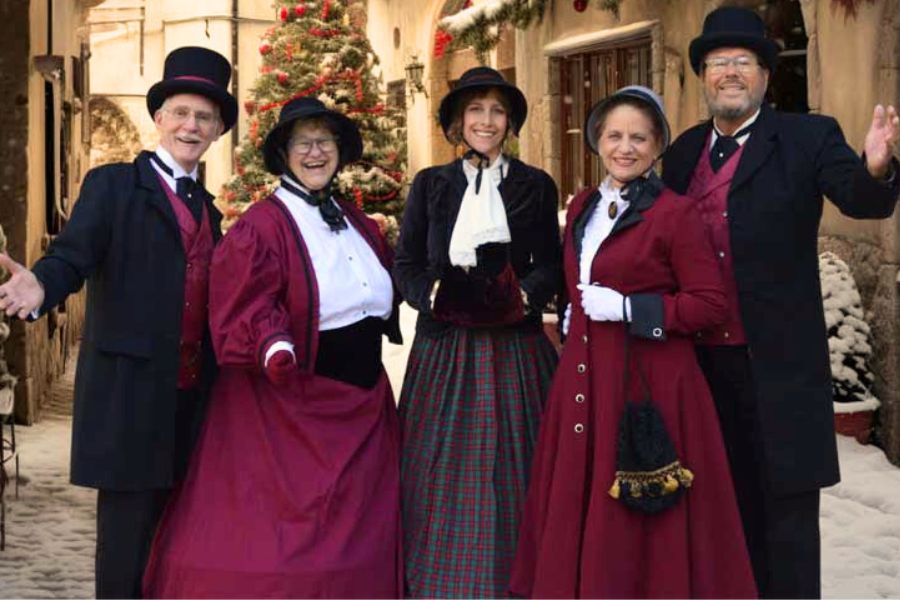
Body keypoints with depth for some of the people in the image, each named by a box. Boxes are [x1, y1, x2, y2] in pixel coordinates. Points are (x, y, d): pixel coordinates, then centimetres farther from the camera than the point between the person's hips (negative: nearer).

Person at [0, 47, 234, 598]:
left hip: (192, 394, 6)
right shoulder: (113, 185, -2)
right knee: (129, 527, -4)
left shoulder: (207, 207, 17)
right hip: (130, 388, -6)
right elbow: (74, 256, -16)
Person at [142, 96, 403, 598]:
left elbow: (385, 289, 22)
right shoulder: (263, 225, -10)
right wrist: (274, 346, -35)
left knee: (355, 529, 13)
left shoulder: (357, 222, 11)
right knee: (283, 521, -3)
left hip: (362, 401, 7)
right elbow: (249, 305, -20)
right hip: (292, 401, -7)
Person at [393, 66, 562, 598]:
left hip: (515, 350, 0)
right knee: (441, 476, 0)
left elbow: (552, 268, 4)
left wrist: (525, 295, -16)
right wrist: (434, 293, -13)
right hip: (444, 351, 1)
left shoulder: (536, 186, 8)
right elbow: (405, 266, 6)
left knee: (509, 472, 0)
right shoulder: (430, 185, 9)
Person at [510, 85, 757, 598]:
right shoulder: (584, 208, 12)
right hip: (585, 377, 7)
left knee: (636, 517, -1)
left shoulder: (676, 213, -10)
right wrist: (579, 319, 11)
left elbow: (711, 304, -12)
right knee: (582, 505, 11)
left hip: (649, 379, -7)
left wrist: (629, 310, -17)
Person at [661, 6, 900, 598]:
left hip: (779, 361, -4)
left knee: (786, 504, 1)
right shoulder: (684, 152, 10)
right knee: (734, 504, 16)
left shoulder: (807, 139, -3)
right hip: (705, 360, 5)